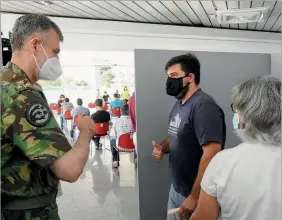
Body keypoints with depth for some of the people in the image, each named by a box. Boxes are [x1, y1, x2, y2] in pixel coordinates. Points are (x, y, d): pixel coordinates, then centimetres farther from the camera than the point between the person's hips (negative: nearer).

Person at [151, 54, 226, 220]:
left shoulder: (204, 106, -23)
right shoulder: (179, 105, 7)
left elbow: (211, 154, -28)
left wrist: (195, 197, -25)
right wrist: (162, 148, -2)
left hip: (194, 194, -8)